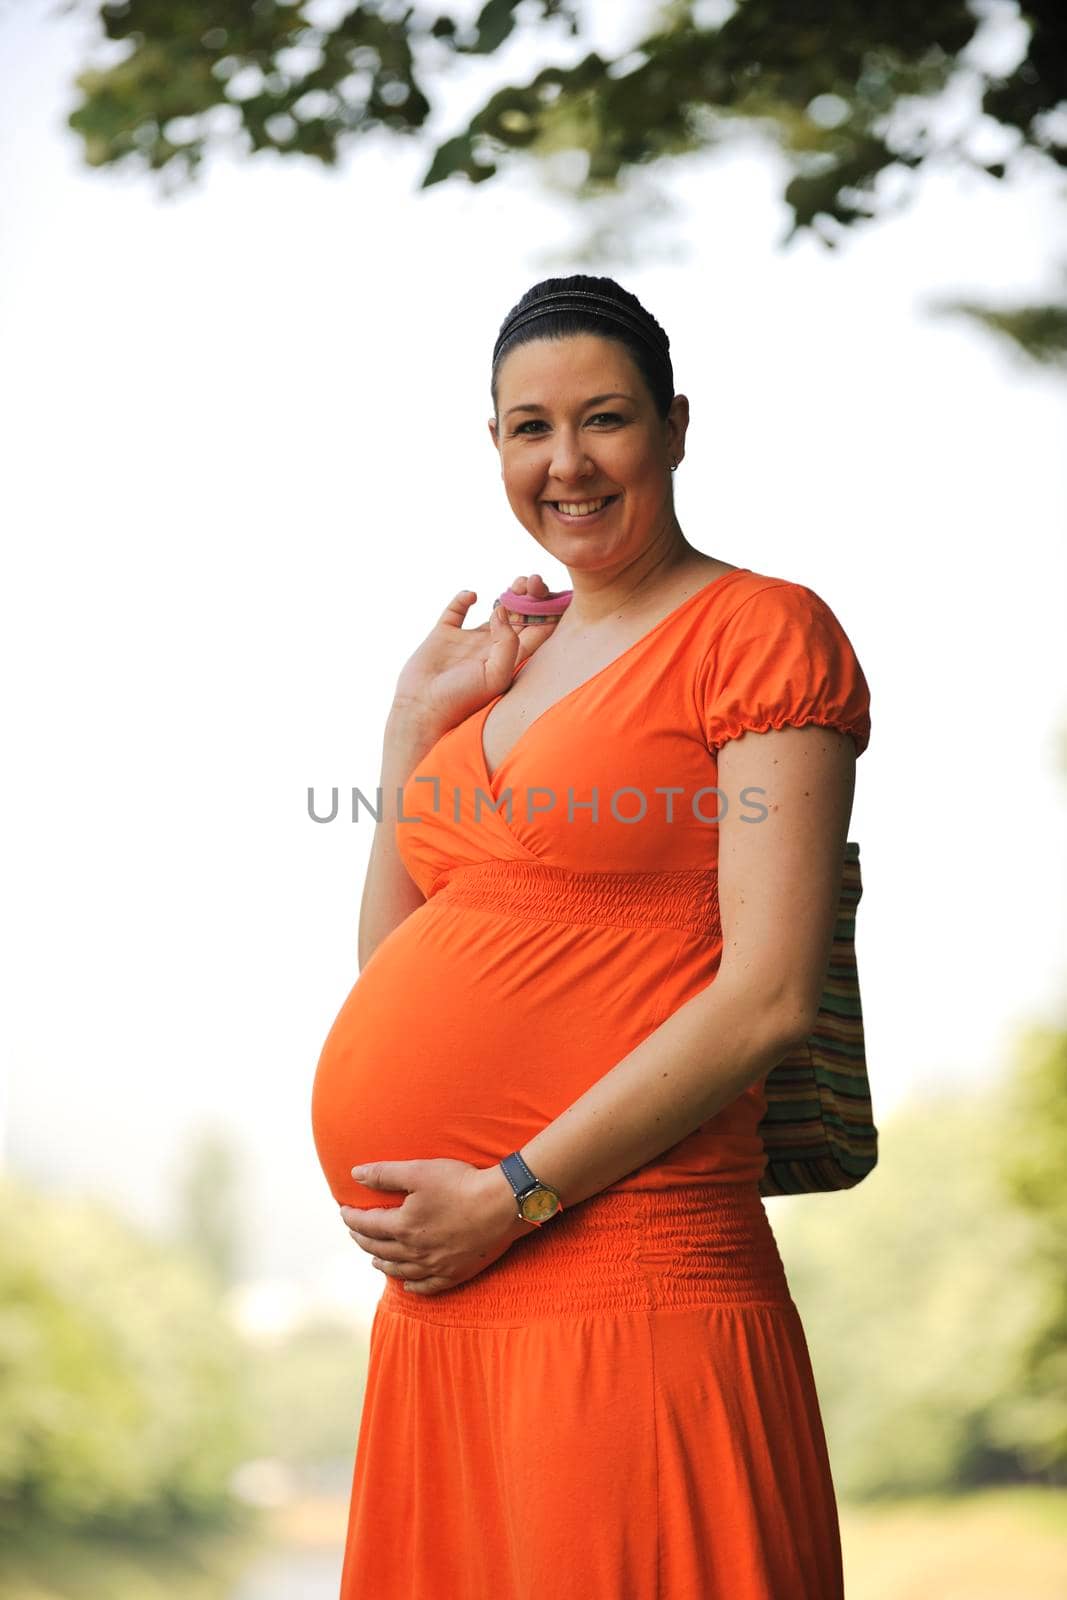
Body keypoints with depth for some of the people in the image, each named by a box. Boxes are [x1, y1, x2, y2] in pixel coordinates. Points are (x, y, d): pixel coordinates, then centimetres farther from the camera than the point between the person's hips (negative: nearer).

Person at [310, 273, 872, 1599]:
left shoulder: (761, 630, -4)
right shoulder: (505, 666, 18)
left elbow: (769, 998, -14)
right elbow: (391, 975, 19)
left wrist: (511, 1195, -15)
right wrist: (414, 725, 9)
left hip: (623, 1295, -7)